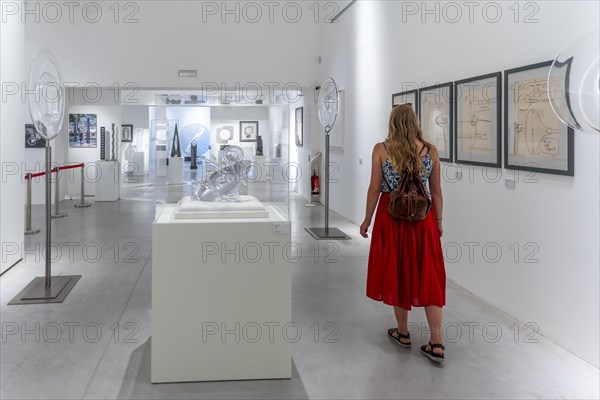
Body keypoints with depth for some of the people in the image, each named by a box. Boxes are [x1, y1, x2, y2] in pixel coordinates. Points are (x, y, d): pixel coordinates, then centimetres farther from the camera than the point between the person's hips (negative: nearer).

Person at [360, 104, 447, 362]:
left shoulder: (381, 149, -5)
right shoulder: (430, 151, 0)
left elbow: (375, 189, -4)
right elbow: (436, 191, 4)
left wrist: (367, 220, 6)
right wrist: (438, 221, 15)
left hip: (392, 217, -1)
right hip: (423, 218, 1)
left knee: (397, 272, 13)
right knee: (428, 276, 5)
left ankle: (403, 333, 25)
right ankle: (436, 343, 2)